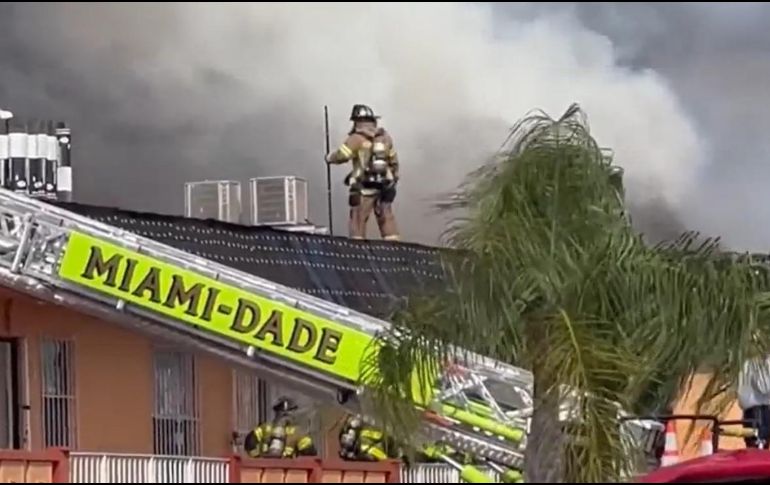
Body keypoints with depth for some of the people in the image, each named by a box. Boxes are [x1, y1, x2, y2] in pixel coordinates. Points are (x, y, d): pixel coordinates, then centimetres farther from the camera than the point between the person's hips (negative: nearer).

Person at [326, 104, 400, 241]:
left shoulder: (357, 139, -7)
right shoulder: (384, 137, 11)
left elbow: (340, 156, -11)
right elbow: (394, 161, 18)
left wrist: (329, 157, 10)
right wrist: (394, 177, 30)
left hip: (364, 187, -5)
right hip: (384, 187, 5)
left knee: (358, 220, -3)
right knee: (387, 219, 6)